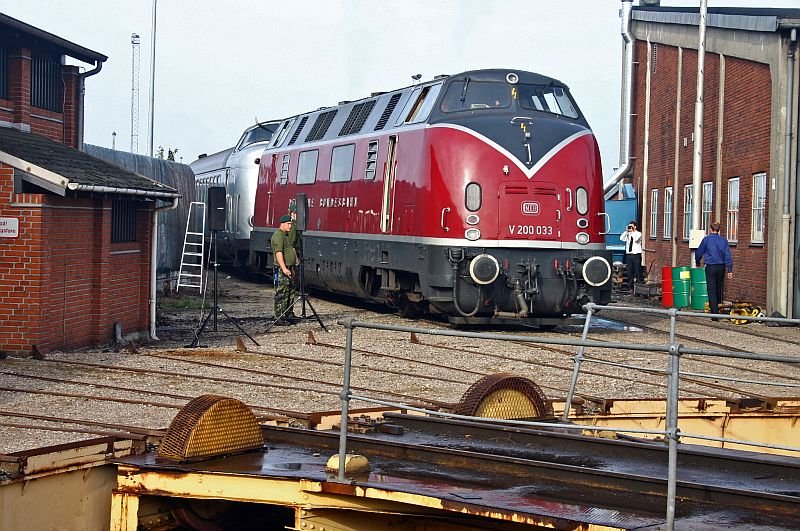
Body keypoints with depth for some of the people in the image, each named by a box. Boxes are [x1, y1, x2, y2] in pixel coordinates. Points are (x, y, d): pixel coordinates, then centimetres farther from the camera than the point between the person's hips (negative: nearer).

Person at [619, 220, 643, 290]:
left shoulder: (638, 234, 1)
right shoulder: (628, 234, 14)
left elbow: (636, 239, -19)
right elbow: (621, 238, -1)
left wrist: (632, 232, -10)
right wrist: (626, 231, -4)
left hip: (636, 255, -4)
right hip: (629, 255, 4)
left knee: (638, 271, -4)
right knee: (630, 271, 5)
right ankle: (630, 287, 9)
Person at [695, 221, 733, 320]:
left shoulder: (707, 239, -4)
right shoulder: (724, 240, 4)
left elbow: (699, 252, 7)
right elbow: (728, 256, 1)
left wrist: (698, 262, 27)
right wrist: (730, 270, 2)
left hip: (710, 267, -4)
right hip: (721, 267, 4)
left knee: (712, 291, -5)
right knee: (719, 290, 16)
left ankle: (715, 314, -13)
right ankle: (716, 309, 29)